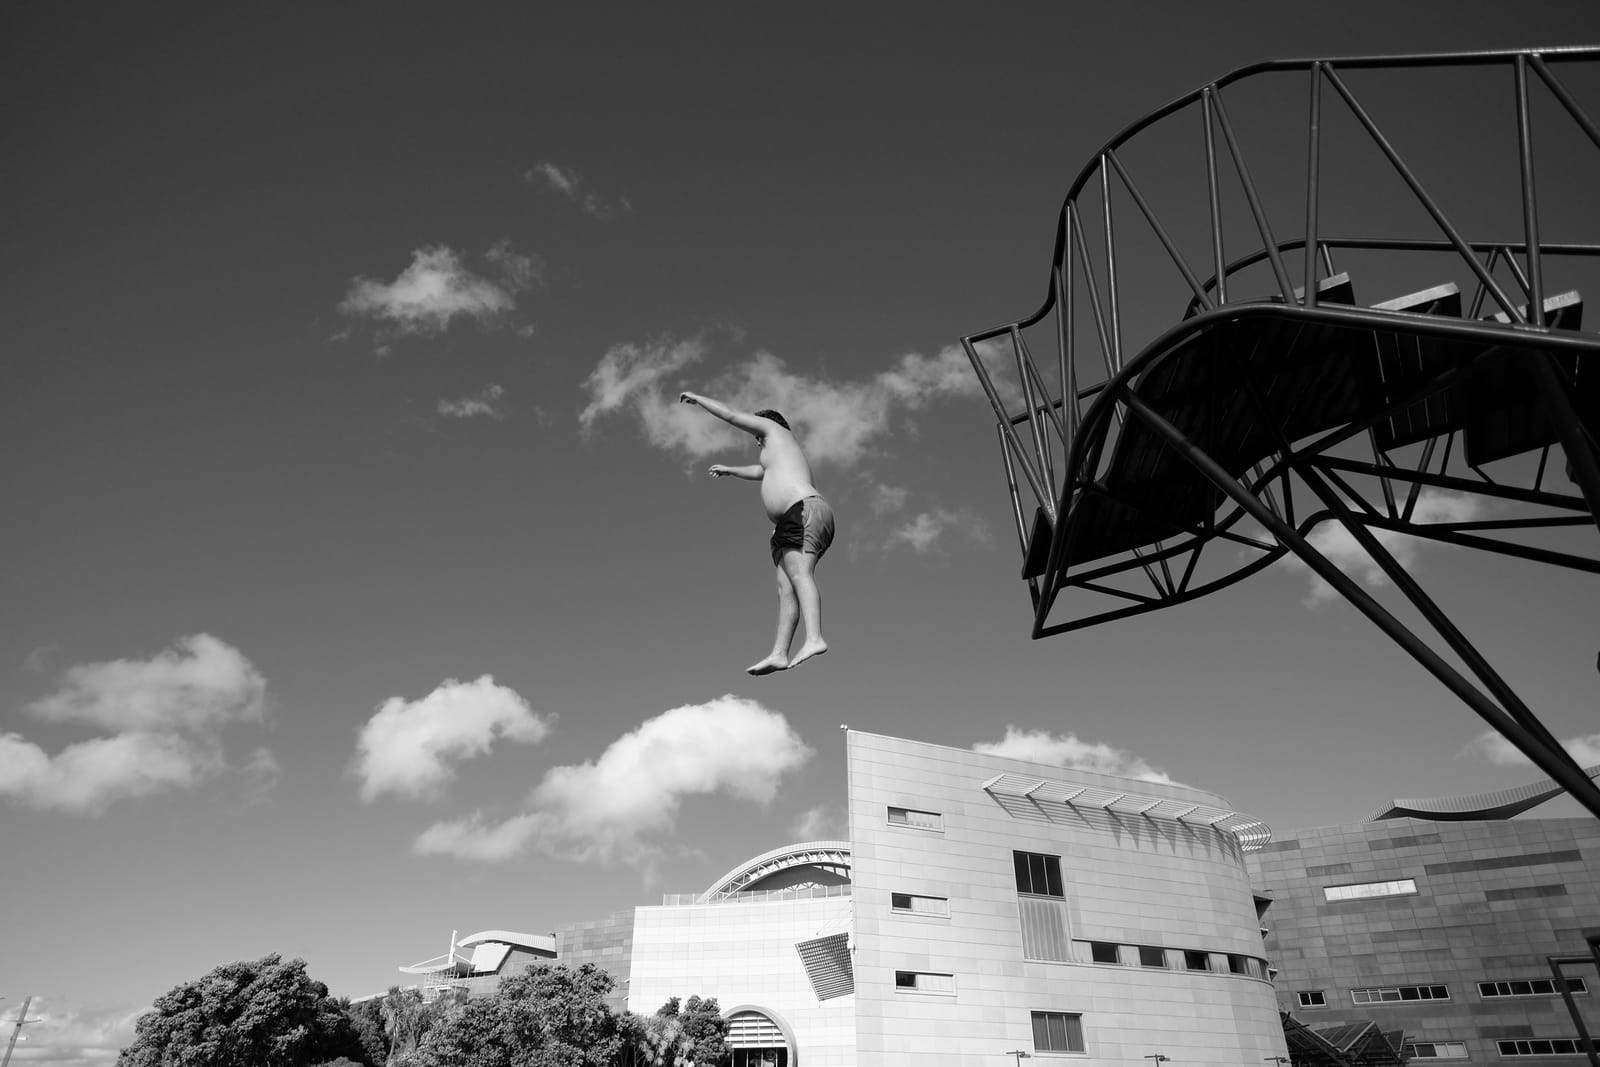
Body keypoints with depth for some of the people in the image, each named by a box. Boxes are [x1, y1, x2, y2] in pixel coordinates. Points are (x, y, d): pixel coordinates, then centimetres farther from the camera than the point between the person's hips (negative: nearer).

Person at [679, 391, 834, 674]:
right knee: (785, 585, -2)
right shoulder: (783, 456, 38)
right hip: (790, 524, 9)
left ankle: (814, 639, -41)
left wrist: (697, 399, 29)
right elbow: (760, 472, 55)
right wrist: (730, 470, 70)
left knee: (800, 575, -25)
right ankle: (779, 654, -11)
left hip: (805, 510, -9)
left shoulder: (773, 428, 15)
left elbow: (729, 415, 16)